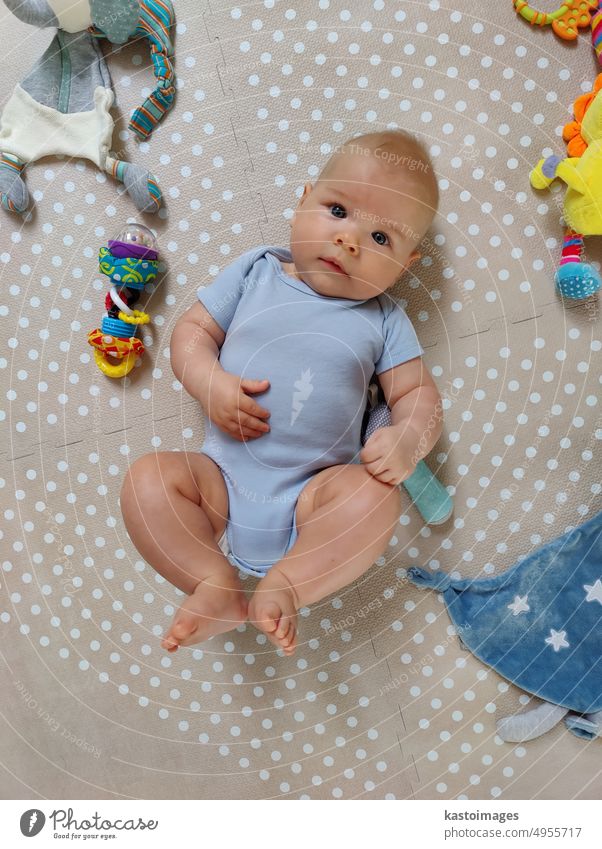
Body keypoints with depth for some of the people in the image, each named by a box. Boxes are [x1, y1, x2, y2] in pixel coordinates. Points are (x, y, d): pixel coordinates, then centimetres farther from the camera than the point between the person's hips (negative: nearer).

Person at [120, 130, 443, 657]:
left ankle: (283, 588, -17)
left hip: (314, 496, -1)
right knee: (148, 479, -20)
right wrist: (210, 383, -13)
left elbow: (419, 393, 4)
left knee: (375, 494, -28)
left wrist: (409, 437, -20)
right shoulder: (256, 271, 7)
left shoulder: (382, 320, 5)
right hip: (222, 478, 2)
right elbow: (193, 328, 8)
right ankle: (217, 587, -11)